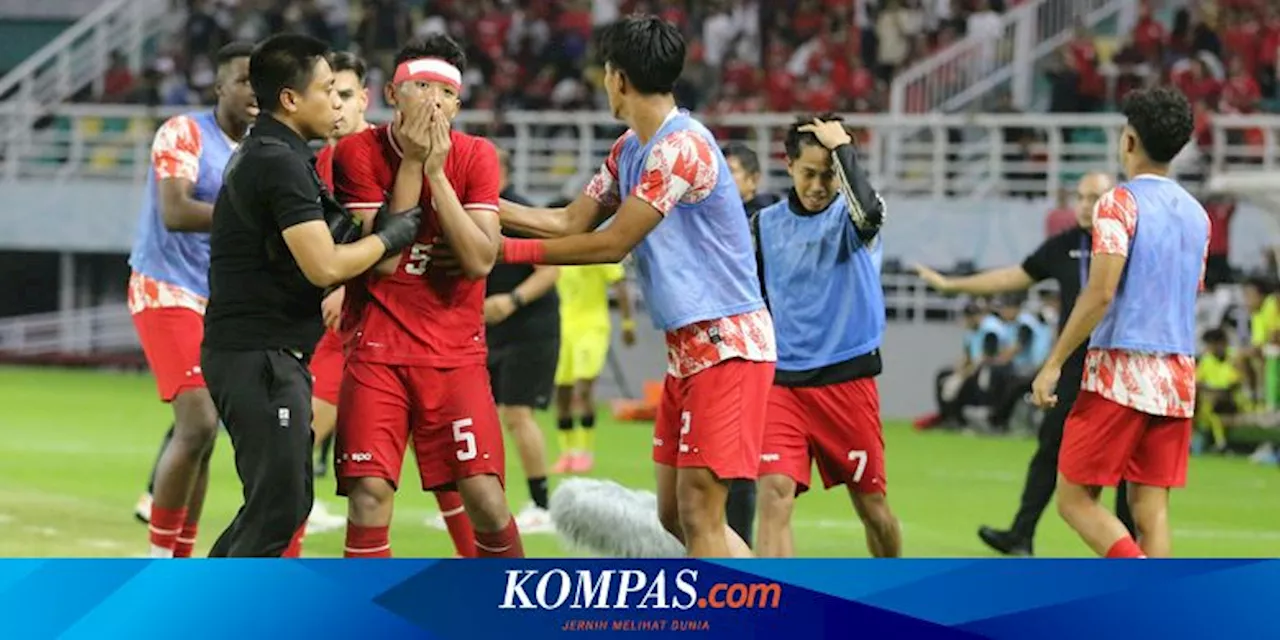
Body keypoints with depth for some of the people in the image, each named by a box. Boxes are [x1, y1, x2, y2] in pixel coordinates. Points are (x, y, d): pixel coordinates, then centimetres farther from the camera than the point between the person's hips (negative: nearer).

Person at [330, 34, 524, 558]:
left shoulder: (476, 157, -2)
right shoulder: (359, 153, -5)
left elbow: (480, 260, -13)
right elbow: (381, 259, -14)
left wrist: (436, 172, -17)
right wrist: (409, 165, -16)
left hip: (456, 352, 1)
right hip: (377, 348, -1)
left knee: (484, 496, -8)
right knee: (369, 494, -12)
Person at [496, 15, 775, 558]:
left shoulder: (682, 147, -17)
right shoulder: (629, 149, 12)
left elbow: (612, 244, -16)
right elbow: (571, 222, 17)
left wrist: (511, 250, -10)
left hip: (726, 344, -10)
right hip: (687, 346, 10)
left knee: (698, 512, -13)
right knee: (675, 516, 8)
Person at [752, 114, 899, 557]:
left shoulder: (850, 217, -3)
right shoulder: (766, 224, 6)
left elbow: (867, 212, -30)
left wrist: (842, 148, -21)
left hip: (848, 381, -2)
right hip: (782, 383, 2)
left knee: (871, 504, 9)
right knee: (774, 496, -16)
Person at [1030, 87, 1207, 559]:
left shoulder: (1120, 203, -9)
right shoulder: (1196, 214, 12)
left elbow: (1100, 293, -16)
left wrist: (1053, 364, -13)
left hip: (1120, 374, -6)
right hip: (1178, 377, 6)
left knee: (1075, 500, 0)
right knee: (1151, 508, 6)